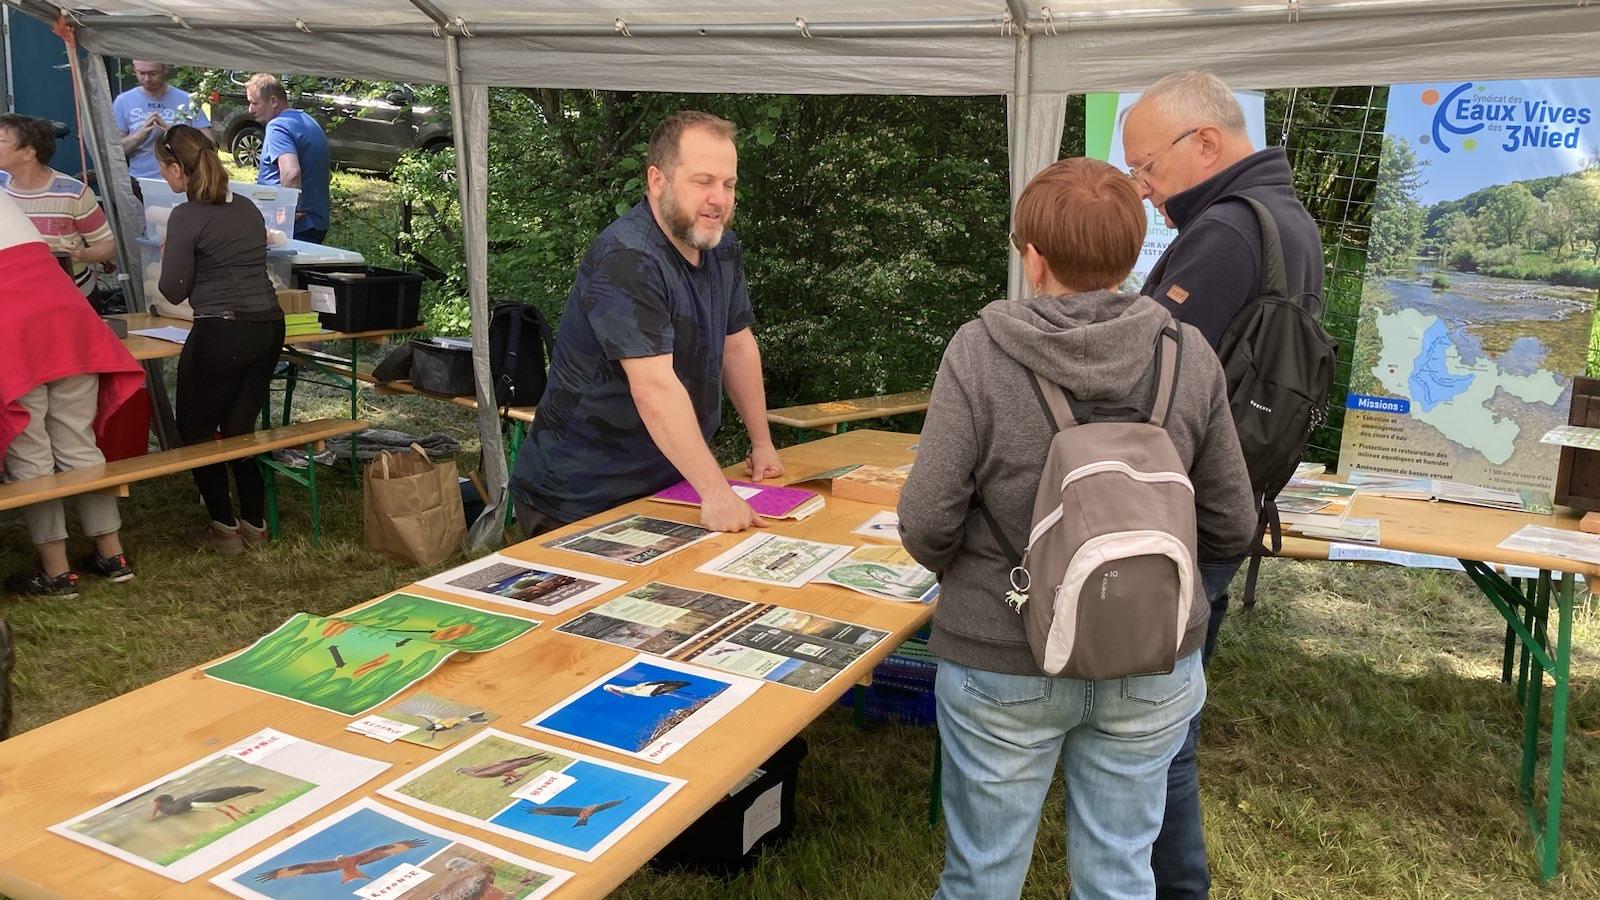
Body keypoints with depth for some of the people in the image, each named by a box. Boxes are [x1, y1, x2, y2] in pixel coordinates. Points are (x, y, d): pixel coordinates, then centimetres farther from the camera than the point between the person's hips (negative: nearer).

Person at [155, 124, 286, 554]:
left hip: (220, 333, -7)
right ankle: (254, 524, 18)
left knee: (196, 430, 11)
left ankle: (225, 527, 13)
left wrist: (166, 258, 12)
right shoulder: (248, 208, 10)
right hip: (269, 326, 7)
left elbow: (174, 291, -6)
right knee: (240, 428, 16)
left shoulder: (186, 217, -11)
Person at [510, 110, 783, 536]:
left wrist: (762, 443, 11)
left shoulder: (723, 250, 4)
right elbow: (654, 390, -33)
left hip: (666, 487, 7)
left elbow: (737, 346, 14)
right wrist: (716, 493, -38)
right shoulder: (625, 261, -25)